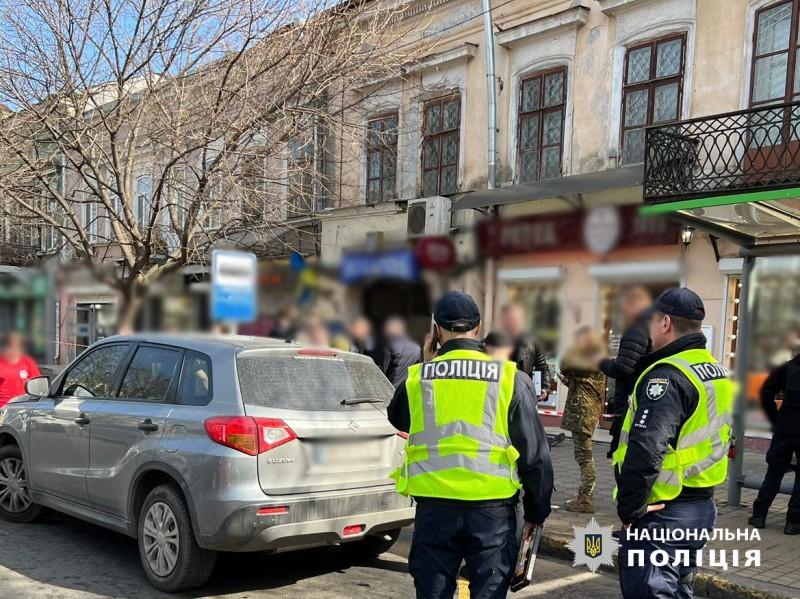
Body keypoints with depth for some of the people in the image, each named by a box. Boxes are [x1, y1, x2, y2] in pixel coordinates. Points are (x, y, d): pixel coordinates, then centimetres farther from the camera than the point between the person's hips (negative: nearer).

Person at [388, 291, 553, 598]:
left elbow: (398, 419, 21)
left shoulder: (417, 378, -1)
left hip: (434, 507, 1)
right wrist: (536, 513, 10)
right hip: (492, 509, -1)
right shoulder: (508, 378, -4)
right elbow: (535, 455, -1)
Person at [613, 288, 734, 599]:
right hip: (702, 506, 10)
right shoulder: (718, 372, 12)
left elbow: (645, 449, -28)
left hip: (661, 513, -9)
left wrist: (629, 508, -19)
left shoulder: (667, 375, -18)